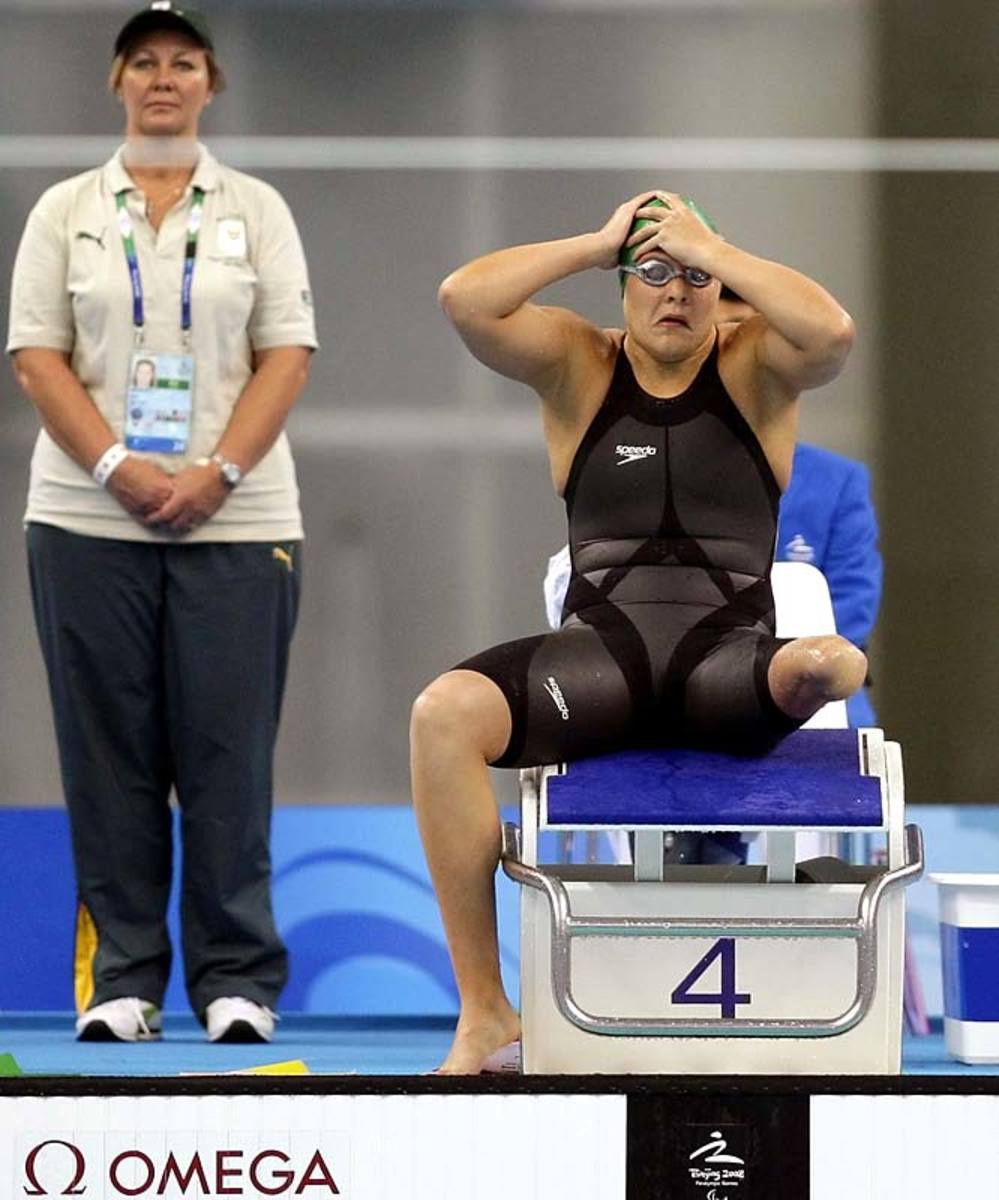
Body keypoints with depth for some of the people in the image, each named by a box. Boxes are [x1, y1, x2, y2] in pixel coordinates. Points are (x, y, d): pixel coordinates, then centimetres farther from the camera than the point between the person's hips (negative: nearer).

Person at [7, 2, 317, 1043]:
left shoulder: (256, 210, 8)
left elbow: (286, 355, 2)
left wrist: (216, 474, -10)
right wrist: (116, 467, -11)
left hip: (233, 520, 0)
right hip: (89, 519, 1)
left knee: (227, 752, -2)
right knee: (109, 752, 1)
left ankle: (237, 979, 2)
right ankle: (120, 978, 6)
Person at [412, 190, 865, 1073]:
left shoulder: (756, 365, 6)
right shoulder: (577, 365, 9)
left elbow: (833, 331, -18)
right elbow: (464, 300, -8)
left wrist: (711, 249, -10)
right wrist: (600, 243, -2)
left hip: (729, 663, 0)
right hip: (600, 658, 0)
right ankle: (484, 1012, -27)